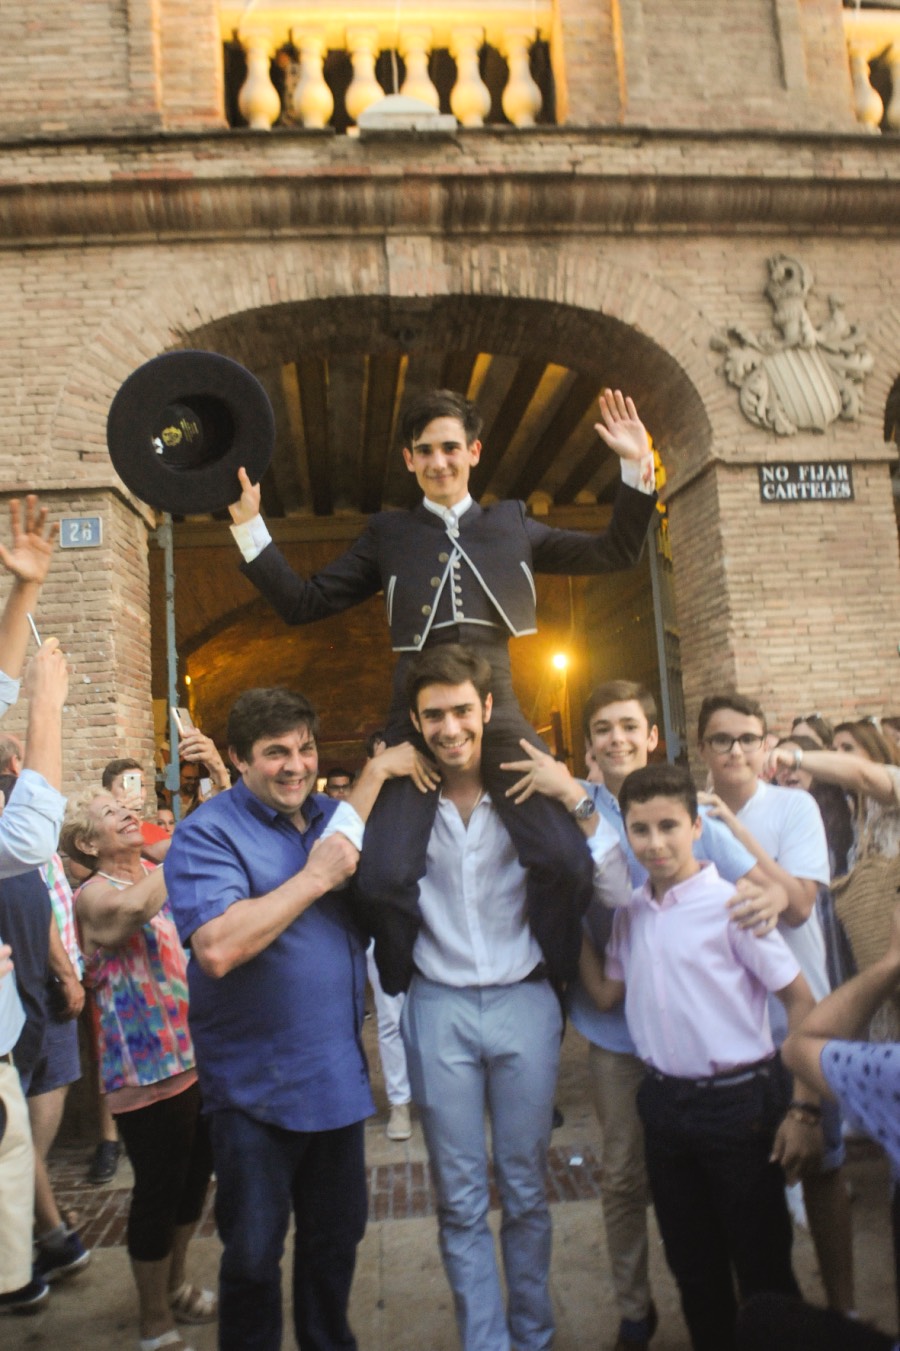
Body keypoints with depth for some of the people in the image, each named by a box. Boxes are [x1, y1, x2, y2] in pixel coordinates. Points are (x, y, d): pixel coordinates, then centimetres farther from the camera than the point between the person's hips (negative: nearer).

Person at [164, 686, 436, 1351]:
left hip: (339, 1073, 6)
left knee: (338, 1236, 24)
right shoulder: (209, 834, -16)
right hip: (257, 1088, -6)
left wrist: (379, 770, -9)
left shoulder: (328, 814, 6)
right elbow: (216, 948, -29)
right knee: (254, 1255, 14)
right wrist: (316, 877, -26)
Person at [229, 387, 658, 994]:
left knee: (567, 860, -15)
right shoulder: (388, 534, 16)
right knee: (386, 876, -15)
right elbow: (304, 603, 14)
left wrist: (638, 466, 12)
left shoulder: (512, 523, 18)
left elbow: (616, 552, 22)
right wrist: (249, 526, 8)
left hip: (497, 706, 1)